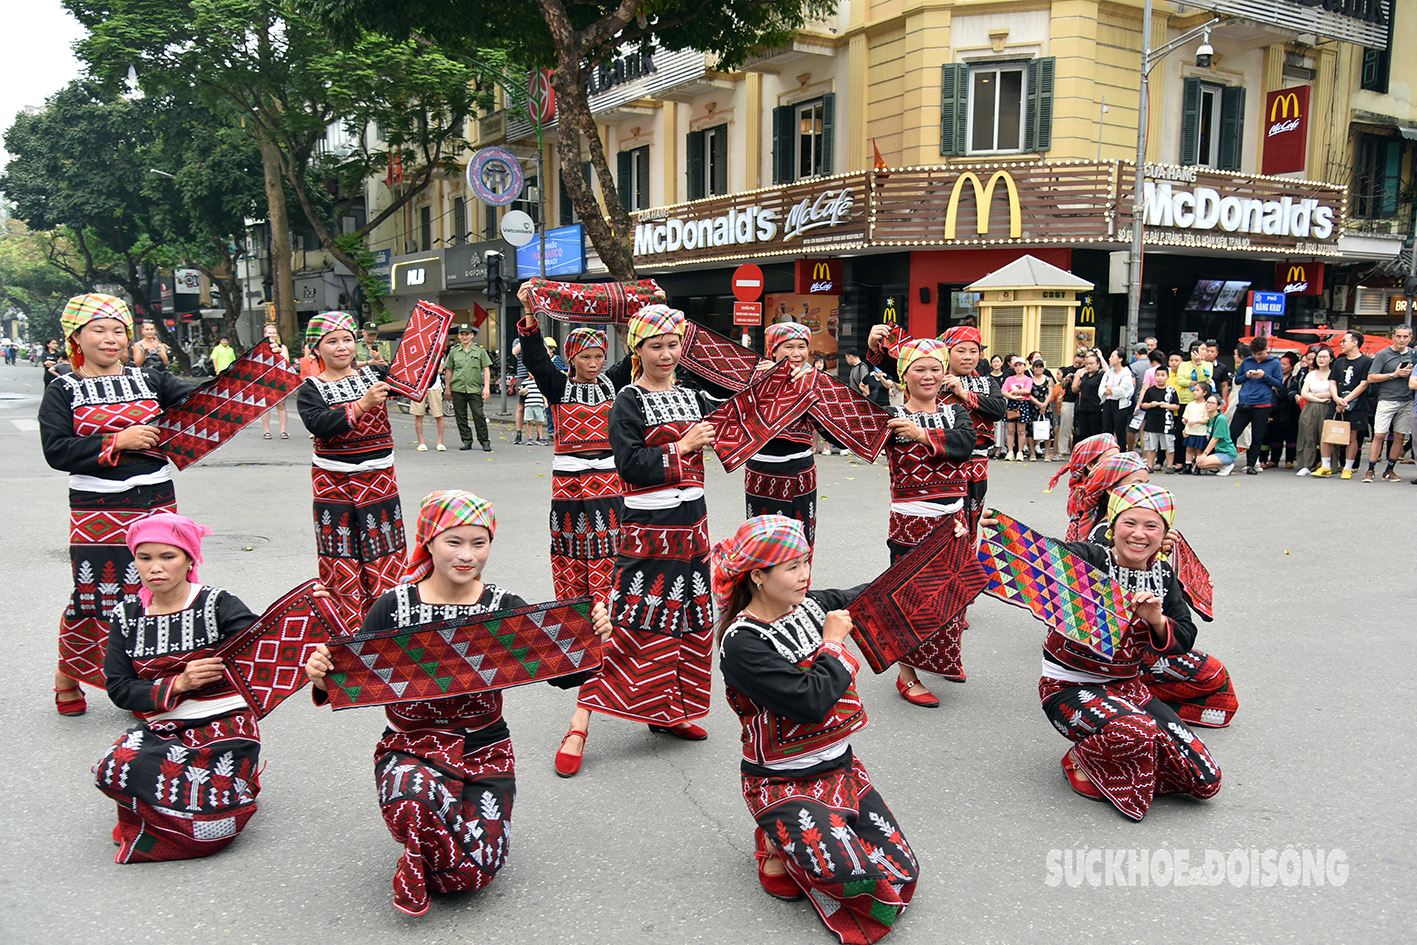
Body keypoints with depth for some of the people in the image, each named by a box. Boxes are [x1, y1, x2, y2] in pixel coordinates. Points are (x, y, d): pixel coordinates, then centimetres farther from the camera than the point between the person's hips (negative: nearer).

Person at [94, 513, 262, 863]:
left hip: (224, 726, -4)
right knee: (112, 771, -28)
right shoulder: (126, 616, 7)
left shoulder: (216, 604, -6)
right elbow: (119, 690, 5)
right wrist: (177, 684, -12)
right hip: (160, 729, 4)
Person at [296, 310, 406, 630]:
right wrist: (362, 405, -28)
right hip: (332, 481, -1)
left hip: (378, 478, 2)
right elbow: (319, 424, -19)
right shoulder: (311, 389, -1)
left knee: (383, 556, 6)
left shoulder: (374, 373, 4)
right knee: (340, 560, 4)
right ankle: (350, 630, 15)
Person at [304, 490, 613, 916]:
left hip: (484, 753, 2)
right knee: (418, 794, -37)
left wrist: (593, 639, -27)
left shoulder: (505, 608, -5)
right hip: (410, 750, -1)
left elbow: (563, 674, -8)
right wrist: (324, 678, -26)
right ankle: (420, 857, 2)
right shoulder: (393, 608, -7)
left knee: (473, 872, -13)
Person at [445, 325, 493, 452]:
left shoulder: (480, 350, 3)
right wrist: (447, 388, 12)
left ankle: (485, 442, 2)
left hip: (475, 389, -2)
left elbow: (486, 369, 2)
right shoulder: (453, 351, 8)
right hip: (458, 389, 2)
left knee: (479, 415, -5)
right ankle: (466, 441, 15)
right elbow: (448, 370, 13)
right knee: (461, 417, 5)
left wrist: (486, 387, -5)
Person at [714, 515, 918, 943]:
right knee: (855, 874, -23)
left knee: (901, 871, 0)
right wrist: (833, 644, -14)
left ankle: (799, 837, 19)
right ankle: (777, 845, 7)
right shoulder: (742, 644, -21)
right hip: (783, 784, -7)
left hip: (840, 768, 7)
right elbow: (810, 701, -28)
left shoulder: (811, 605, 0)